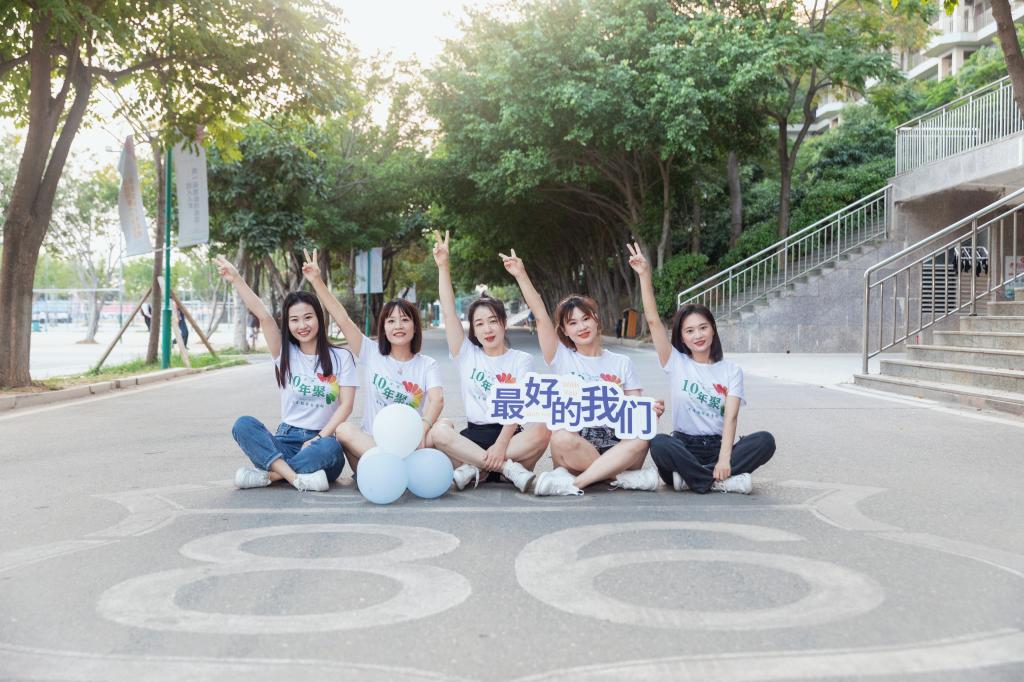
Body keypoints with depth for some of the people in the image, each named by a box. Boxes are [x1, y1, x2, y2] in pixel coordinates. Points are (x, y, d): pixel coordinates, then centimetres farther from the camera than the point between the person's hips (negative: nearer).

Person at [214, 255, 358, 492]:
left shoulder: (340, 357, 5)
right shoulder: (285, 354, 9)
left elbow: (346, 405, -3)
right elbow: (263, 315, -3)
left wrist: (318, 439, -14)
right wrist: (236, 280, -15)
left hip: (322, 439, -2)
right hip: (286, 441, 2)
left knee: (329, 447, -38)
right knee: (244, 425, -26)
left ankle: (267, 475, -28)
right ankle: (297, 477, -39)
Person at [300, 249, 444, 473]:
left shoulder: (427, 365, 6)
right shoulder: (371, 354, 9)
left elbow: (437, 399, -13)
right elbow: (343, 319, 0)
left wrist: (422, 428, -34)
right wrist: (317, 281, -9)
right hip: (368, 442, 0)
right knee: (344, 430, -30)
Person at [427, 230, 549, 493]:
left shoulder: (521, 360, 5)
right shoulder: (467, 355, 11)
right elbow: (448, 313, 1)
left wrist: (502, 444, -23)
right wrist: (443, 266, -7)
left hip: (511, 434, -1)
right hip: (475, 435, 1)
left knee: (541, 431, -33)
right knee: (439, 430, -29)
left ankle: (473, 469, -28)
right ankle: (508, 468, -30)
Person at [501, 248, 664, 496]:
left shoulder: (622, 363, 13)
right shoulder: (562, 358, 9)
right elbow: (541, 317, -2)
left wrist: (651, 413, -17)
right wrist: (521, 275, -11)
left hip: (615, 446, 1)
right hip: (575, 444, -1)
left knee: (641, 439, -32)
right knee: (561, 438, -35)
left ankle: (574, 482, -31)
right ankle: (624, 476, -24)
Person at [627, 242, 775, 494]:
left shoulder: (731, 371, 6)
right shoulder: (676, 363, 6)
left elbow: (731, 417, -7)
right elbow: (653, 320, -6)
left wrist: (724, 459, -23)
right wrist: (645, 275, -15)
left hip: (718, 446, 1)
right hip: (684, 447, -1)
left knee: (765, 441, -27)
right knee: (659, 443, -35)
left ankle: (691, 479, -27)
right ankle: (724, 482, -28)